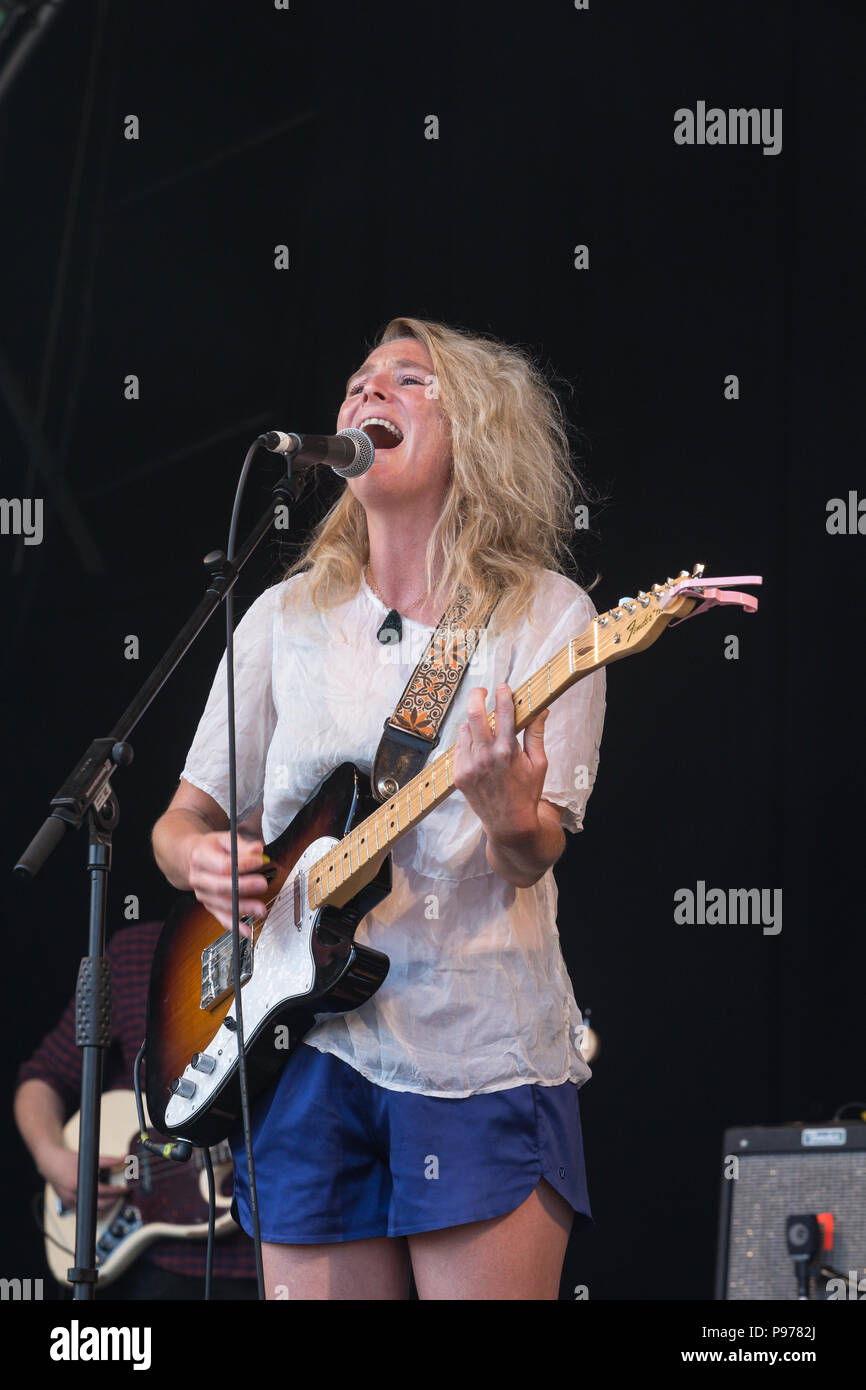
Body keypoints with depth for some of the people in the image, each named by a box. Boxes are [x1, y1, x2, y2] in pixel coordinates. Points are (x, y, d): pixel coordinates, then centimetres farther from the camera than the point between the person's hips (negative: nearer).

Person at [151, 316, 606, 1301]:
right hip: (310, 1046, 3)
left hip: (483, 1056, -3)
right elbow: (182, 819, 15)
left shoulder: (544, 615, 2)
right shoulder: (288, 617, 12)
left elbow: (535, 853, -8)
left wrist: (506, 809, -31)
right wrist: (200, 858, -8)